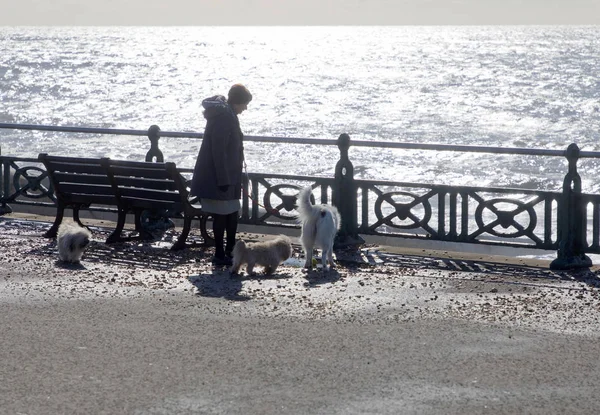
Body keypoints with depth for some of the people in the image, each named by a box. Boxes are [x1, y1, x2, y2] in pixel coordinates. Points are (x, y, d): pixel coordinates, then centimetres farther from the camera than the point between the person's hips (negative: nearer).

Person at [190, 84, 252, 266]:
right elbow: (218, 151, -23)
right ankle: (220, 255, 5)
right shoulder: (223, 116, -19)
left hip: (228, 176, 10)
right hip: (218, 176, -10)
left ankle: (230, 251, 23)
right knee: (221, 215, -2)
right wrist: (223, 180, -23)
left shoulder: (227, 113, 13)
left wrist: (234, 178, 24)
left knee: (232, 213, 15)